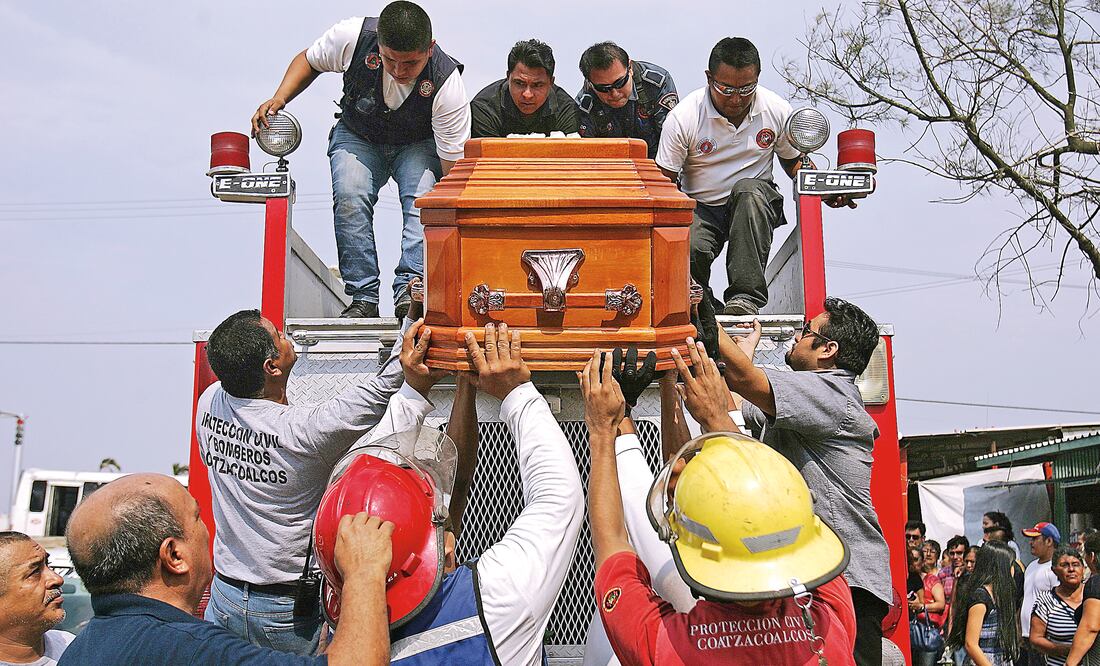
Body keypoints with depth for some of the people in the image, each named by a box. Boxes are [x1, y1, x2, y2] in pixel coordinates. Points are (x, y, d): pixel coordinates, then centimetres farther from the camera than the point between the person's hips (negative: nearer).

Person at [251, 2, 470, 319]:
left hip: (419, 145, -1)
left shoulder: (447, 86, -32)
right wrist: (279, 98, -21)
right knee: (350, 197, -27)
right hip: (357, 136, 1)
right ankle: (363, 297, -22)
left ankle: (410, 288, -35)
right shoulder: (353, 36, -28)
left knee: (425, 198, -31)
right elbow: (309, 60, -3)